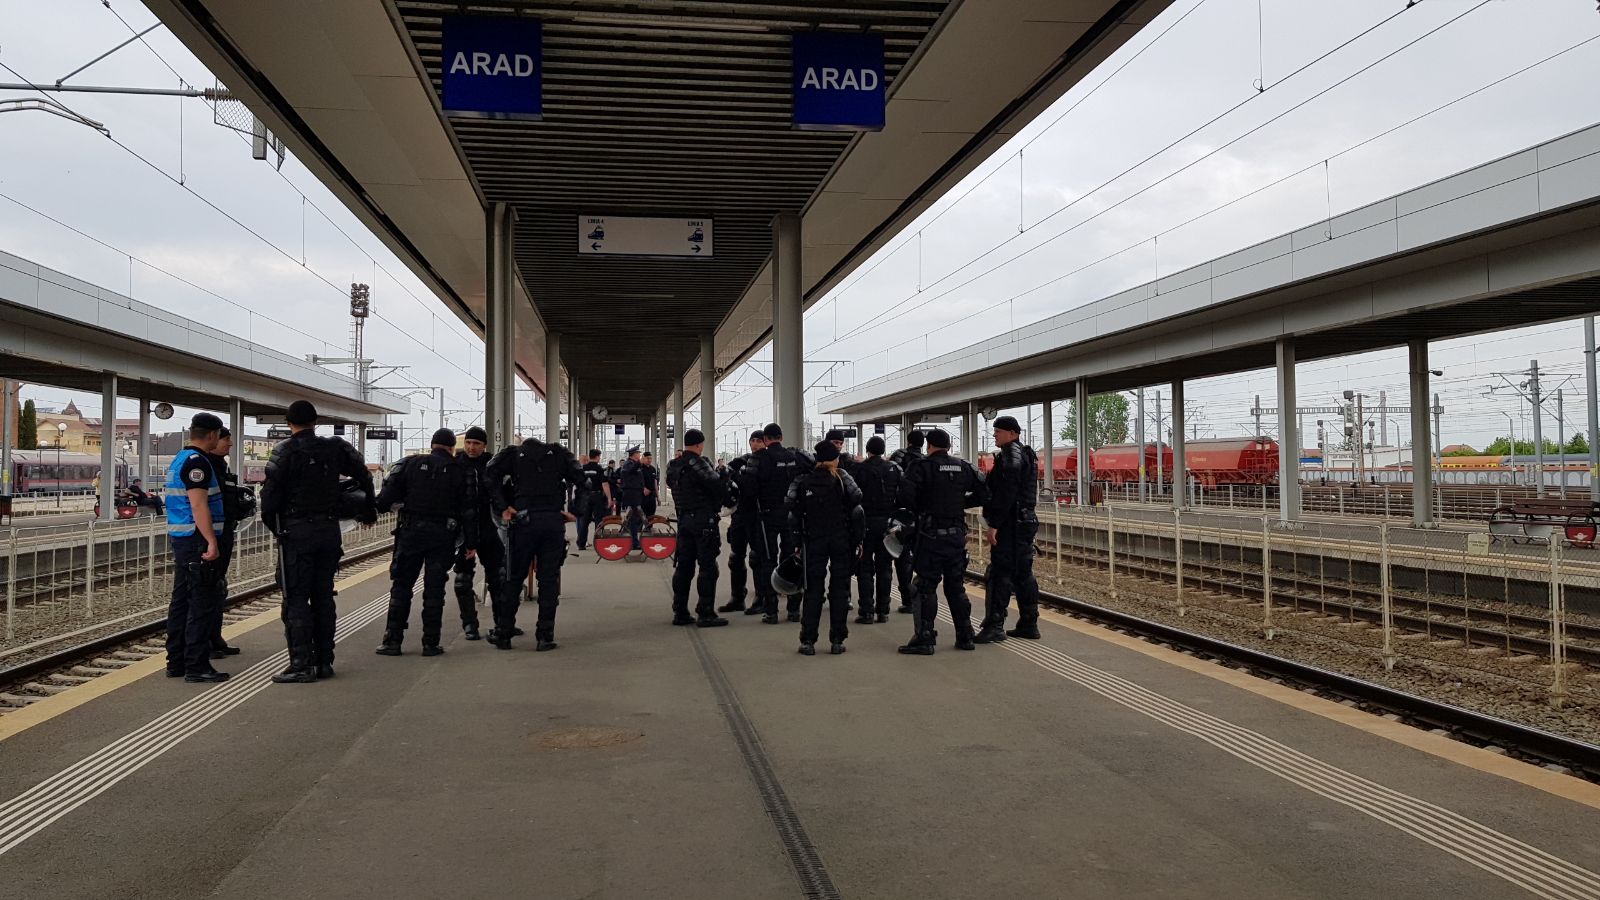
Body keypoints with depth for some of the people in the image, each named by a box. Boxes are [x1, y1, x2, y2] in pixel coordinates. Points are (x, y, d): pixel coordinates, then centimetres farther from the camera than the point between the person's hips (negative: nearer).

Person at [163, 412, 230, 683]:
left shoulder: (179, 460, 18)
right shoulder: (197, 462, -14)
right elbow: (199, 505, -21)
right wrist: (211, 542, -25)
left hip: (181, 539, 10)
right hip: (198, 541, -10)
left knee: (181, 600, 13)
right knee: (203, 604, -7)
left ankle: (176, 662, 19)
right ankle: (197, 666, -6)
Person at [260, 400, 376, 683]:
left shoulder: (285, 451, -8)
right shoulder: (335, 448, 6)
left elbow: (271, 490, -11)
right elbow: (364, 476, 12)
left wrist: (271, 523, 5)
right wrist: (369, 511, 23)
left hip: (296, 532, -5)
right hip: (329, 529, 5)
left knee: (296, 599, -1)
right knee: (323, 596, 12)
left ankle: (301, 665, -4)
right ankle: (324, 662, 15)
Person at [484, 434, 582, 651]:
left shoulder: (512, 454, 15)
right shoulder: (558, 454, 17)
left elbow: (490, 477, -4)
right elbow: (581, 479, 5)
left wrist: (502, 509, -4)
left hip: (524, 520, 0)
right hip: (554, 521, 0)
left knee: (514, 578, 10)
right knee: (549, 579, 6)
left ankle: (503, 633, 16)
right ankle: (545, 637, 6)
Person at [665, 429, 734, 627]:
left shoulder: (672, 466, 10)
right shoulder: (697, 463, -15)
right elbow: (716, 484, -18)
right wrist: (730, 501, -1)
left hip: (683, 519, 8)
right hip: (704, 519, -8)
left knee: (683, 566, 12)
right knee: (708, 567, -4)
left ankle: (680, 612, 15)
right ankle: (705, 614, -4)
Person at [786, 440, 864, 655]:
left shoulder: (803, 482, 0)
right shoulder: (841, 478, -4)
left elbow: (790, 506, -6)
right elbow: (857, 500, -13)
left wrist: (797, 543, -1)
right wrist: (858, 539, -6)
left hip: (814, 542, 1)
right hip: (842, 541, -1)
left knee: (813, 590, 7)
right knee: (839, 589, 7)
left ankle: (808, 641, 4)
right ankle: (837, 640, 6)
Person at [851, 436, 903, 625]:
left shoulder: (859, 469, -7)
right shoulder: (894, 469, 4)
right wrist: (895, 514, 11)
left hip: (866, 522, -3)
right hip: (887, 523, 3)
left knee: (865, 568, 3)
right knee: (884, 567, 10)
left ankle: (867, 612, -1)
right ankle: (883, 611, 10)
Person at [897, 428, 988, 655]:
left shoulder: (922, 466, -8)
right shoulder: (963, 467, 7)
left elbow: (906, 494, -21)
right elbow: (984, 494, 8)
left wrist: (918, 511, -4)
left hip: (931, 534, -5)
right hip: (957, 534, 5)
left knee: (925, 587, 1)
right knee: (956, 586, 14)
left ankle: (924, 638, -2)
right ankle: (965, 637, 17)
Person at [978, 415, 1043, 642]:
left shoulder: (1011, 455, -12)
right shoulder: (1026, 454, 19)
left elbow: (1006, 494, -21)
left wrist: (994, 525, -22)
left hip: (1011, 524, -10)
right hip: (1026, 520, 10)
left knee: (999, 574, -9)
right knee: (1023, 573, 13)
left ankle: (994, 626, -9)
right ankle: (1029, 624, 17)